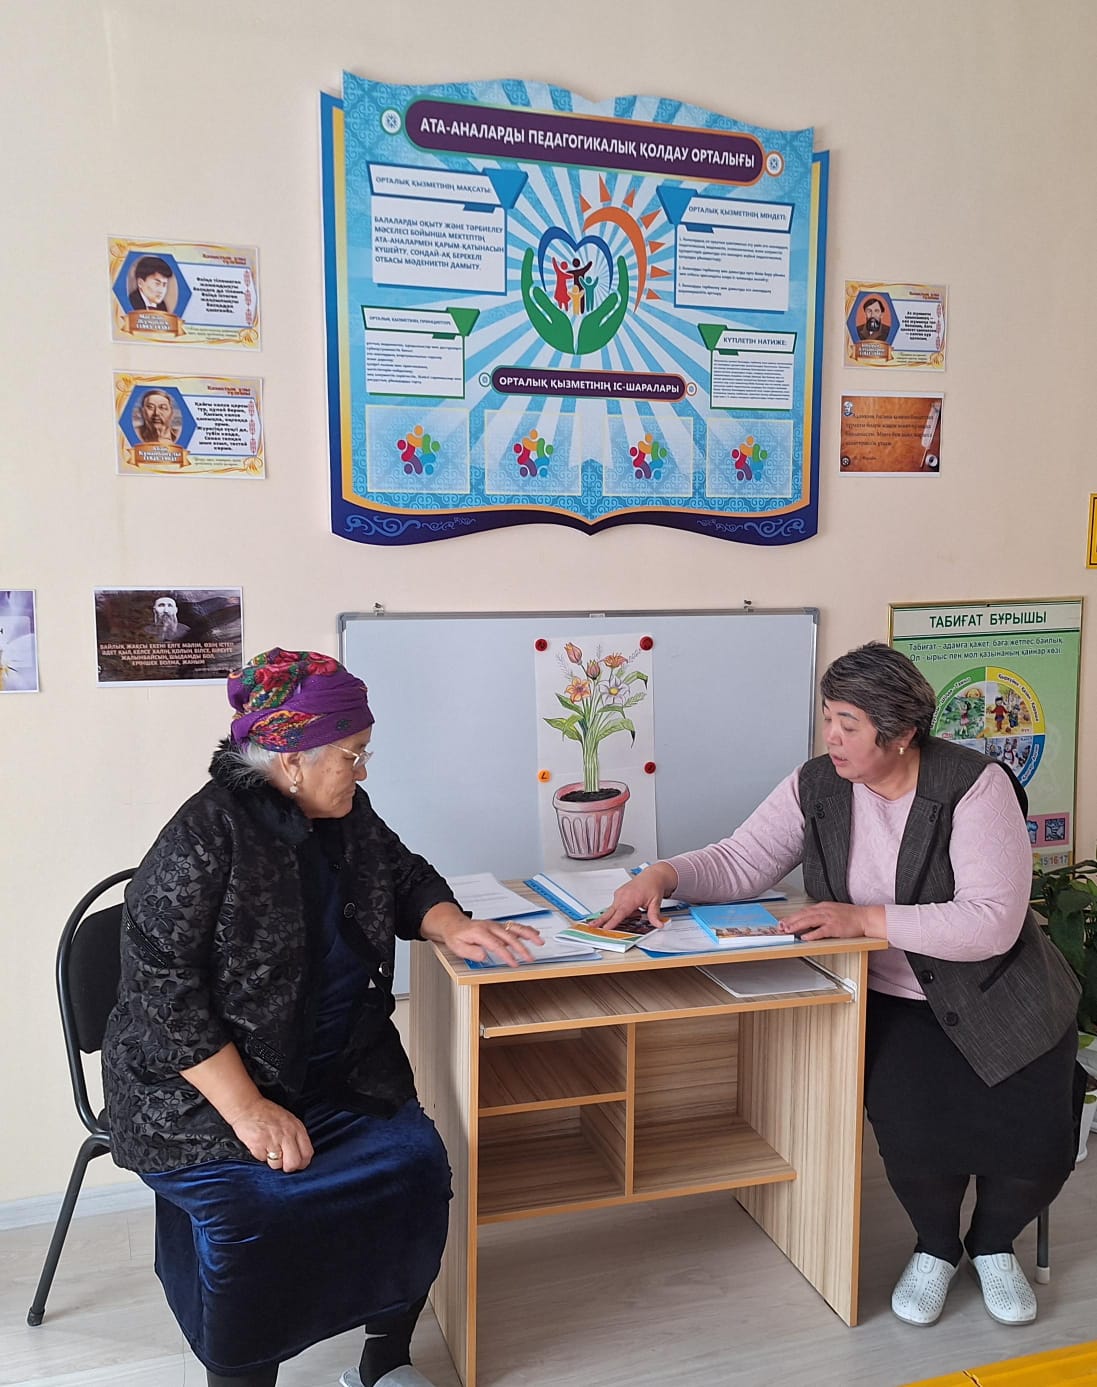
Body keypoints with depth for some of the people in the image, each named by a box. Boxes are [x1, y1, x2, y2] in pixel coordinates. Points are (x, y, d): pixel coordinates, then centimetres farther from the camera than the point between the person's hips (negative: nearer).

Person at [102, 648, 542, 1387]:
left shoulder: (349, 817, 3)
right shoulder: (204, 839, -18)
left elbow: (407, 880, 18)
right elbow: (164, 992, -20)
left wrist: (453, 928, -5)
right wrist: (249, 1112, -24)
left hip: (339, 1070, 6)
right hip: (208, 1084, -5)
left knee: (416, 1161, -14)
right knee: (248, 1209, -28)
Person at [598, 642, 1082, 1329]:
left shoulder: (976, 786, -20)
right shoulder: (816, 787, -7)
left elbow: (992, 922, -26)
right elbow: (740, 864, -5)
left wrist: (865, 918, -32)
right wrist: (664, 874, -24)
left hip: (1003, 1001, -1)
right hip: (894, 1004, 2)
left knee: (1037, 1146, -13)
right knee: (913, 1135, -21)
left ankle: (993, 1245, 24)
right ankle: (936, 1248, 16)